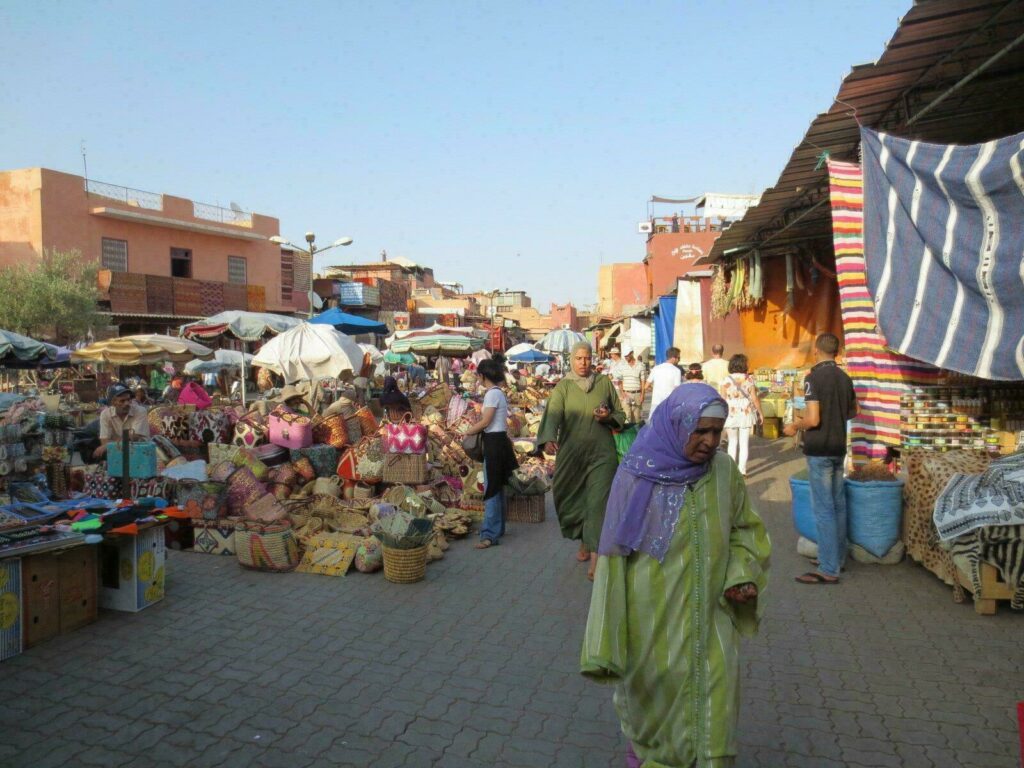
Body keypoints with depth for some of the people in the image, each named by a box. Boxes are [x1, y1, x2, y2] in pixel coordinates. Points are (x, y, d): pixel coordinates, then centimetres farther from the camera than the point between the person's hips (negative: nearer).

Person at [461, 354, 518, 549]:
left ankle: (490, 534, -7)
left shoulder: (492, 394, -15)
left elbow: (485, 422, -16)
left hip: (494, 443, -10)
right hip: (500, 440, 10)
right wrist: (476, 428, 10)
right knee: (498, 487, 16)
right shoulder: (500, 393, 13)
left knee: (491, 489, -8)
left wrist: (468, 432, -3)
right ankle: (498, 528, 26)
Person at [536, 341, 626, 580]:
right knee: (575, 499, 11)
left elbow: (620, 415, 12)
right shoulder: (563, 387, 1)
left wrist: (609, 417, -11)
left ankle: (595, 559, -10)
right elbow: (553, 414, -17)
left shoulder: (604, 383, 5)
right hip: (571, 452, 1)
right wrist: (549, 438, -36)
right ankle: (584, 543, 35)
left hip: (601, 453, -1)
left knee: (598, 501, -9)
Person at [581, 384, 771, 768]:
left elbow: (744, 530, 9)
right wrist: (605, 639, -9)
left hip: (706, 611, 2)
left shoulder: (724, 471, -6)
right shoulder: (637, 474, -15)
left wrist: (743, 576, -10)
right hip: (651, 611, -1)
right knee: (651, 689, 17)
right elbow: (615, 553, -10)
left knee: (713, 689, 0)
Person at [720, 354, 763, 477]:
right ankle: (742, 470, 3)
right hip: (746, 413, 0)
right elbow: (754, 398, -1)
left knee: (732, 442, 12)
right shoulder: (749, 379, -1)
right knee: (744, 443, 4)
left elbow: (722, 400, -2)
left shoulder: (725, 380, 0)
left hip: (731, 414, 1)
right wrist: (760, 413, 8)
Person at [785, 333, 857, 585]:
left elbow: (813, 419, -20)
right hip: (839, 448, 8)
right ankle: (838, 558, 26)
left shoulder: (814, 377, -15)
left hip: (819, 449, -8)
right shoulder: (844, 378, 7)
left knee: (823, 509, -5)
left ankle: (828, 570, -2)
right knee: (838, 505, 15)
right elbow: (852, 411, 19)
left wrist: (795, 426, -3)